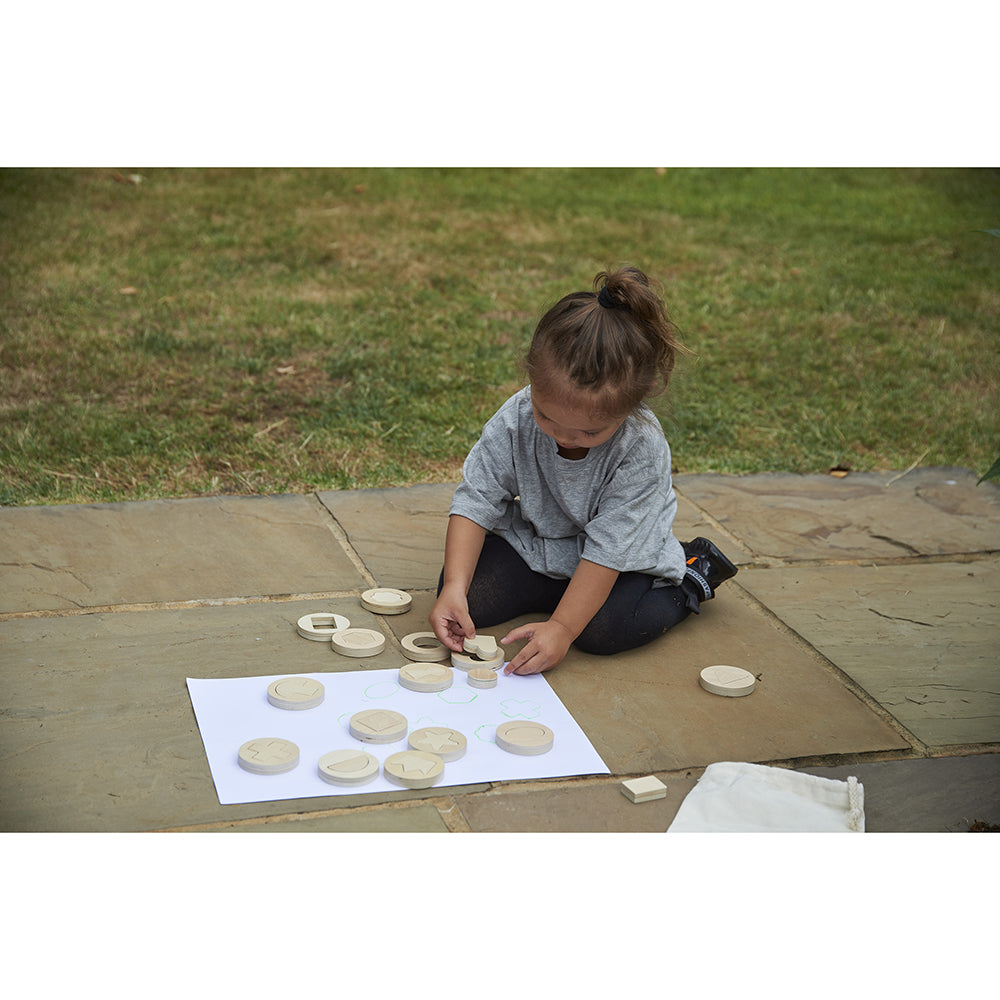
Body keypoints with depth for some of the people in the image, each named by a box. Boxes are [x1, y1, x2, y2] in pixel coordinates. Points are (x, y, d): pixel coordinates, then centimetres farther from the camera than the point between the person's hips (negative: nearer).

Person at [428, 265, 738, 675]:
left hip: (624, 557, -3)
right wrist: (454, 588, -30)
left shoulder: (642, 450, -32)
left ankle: (692, 576, 0)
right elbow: (475, 502, -17)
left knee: (603, 629, -29)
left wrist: (562, 628, -34)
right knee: (468, 598, -15)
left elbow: (607, 549, -30)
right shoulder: (515, 421, -23)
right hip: (533, 541, 4)